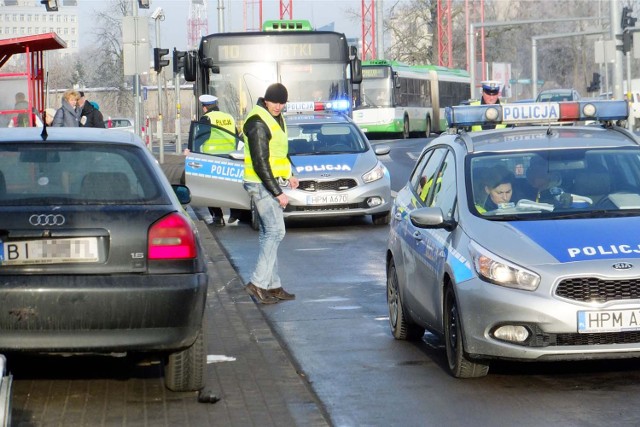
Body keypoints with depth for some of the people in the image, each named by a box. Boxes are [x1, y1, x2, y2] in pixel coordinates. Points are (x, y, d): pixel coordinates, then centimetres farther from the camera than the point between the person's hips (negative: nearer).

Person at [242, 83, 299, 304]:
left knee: (268, 233, 11)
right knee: (275, 231, -13)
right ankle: (258, 283, -14)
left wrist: (288, 175, 15)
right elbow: (260, 163, -21)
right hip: (262, 184, -10)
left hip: (272, 183, 10)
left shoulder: (277, 118, 13)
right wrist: (277, 193, -20)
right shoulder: (258, 122, -18)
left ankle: (272, 285, 14)